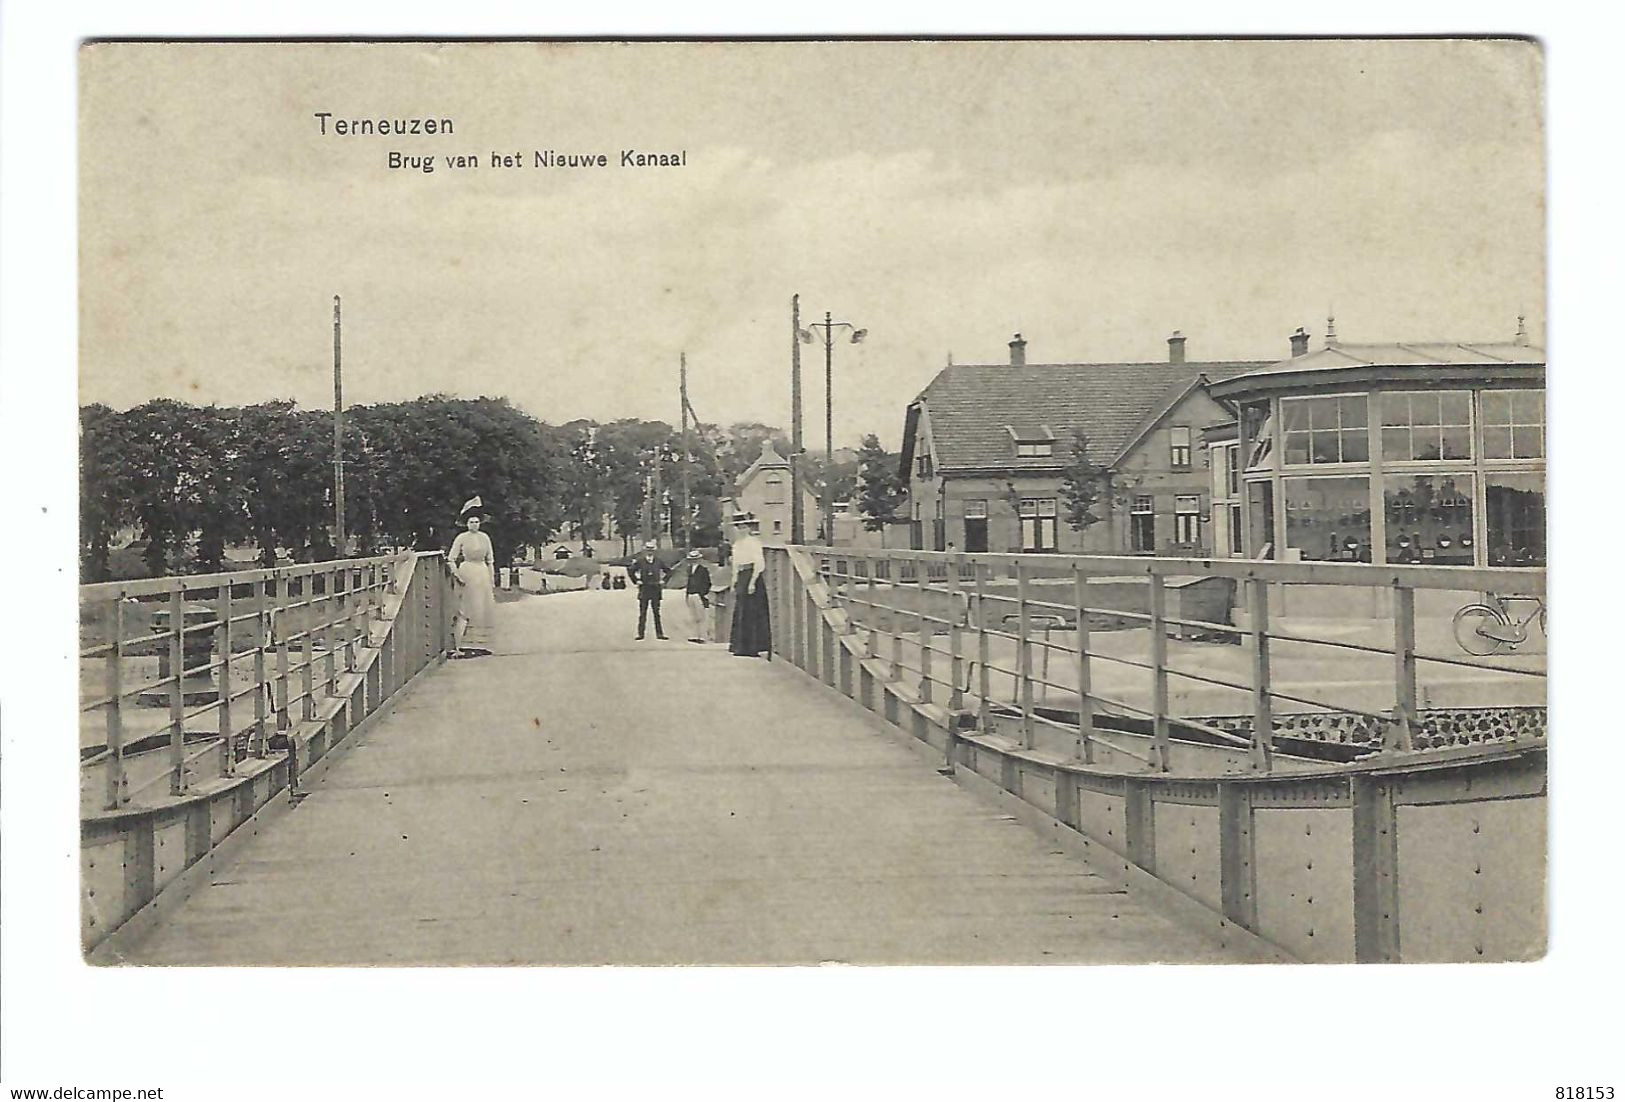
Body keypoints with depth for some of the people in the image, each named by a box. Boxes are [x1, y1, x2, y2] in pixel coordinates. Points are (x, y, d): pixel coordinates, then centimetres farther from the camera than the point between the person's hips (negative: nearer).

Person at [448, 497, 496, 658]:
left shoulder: (485, 538, 7)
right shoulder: (461, 538, -4)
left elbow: (490, 560, 13)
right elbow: (451, 559, -1)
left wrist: (492, 580, 10)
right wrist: (456, 575, -13)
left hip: (483, 574, 5)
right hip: (467, 573, -5)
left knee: (484, 610, 4)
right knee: (464, 612, -8)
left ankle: (479, 645, 12)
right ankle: (458, 647, -9)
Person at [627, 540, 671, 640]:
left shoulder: (658, 561, 5)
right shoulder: (640, 561, -2)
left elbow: (668, 571, 15)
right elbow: (630, 570, 2)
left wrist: (663, 580, 7)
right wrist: (636, 580, -1)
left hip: (656, 589, 2)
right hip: (644, 589, -2)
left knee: (657, 613, 5)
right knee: (642, 613, 1)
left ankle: (659, 634, 7)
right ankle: (640, 633, 4)